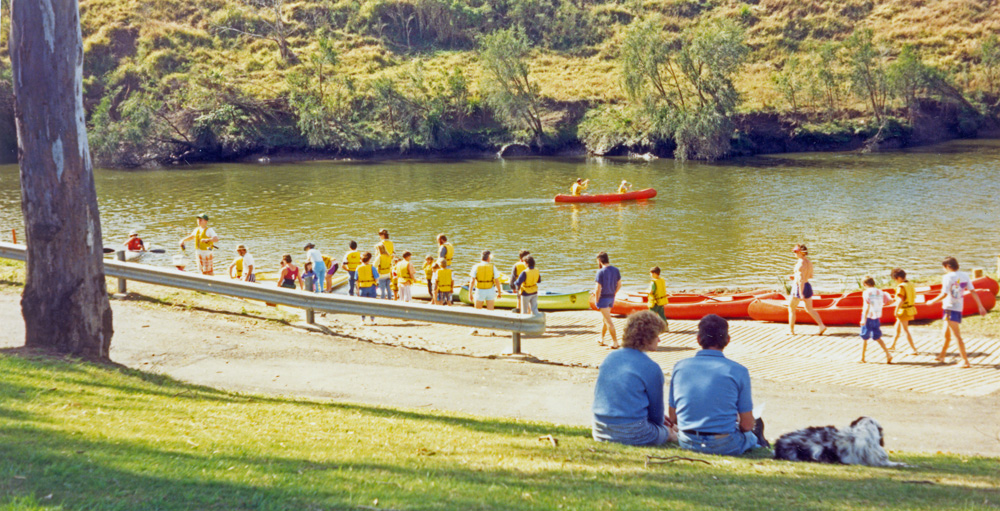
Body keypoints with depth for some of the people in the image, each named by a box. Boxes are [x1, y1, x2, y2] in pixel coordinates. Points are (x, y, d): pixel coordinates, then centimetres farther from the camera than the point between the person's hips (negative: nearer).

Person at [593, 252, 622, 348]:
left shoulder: (601, 272, -18)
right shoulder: (615, 270, 2)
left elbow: (598, 288, -19)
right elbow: (619, 285, 7)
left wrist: (596, 301, -10)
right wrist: (613, 294, 16)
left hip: (603, 298, -7)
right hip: (611, 297, 7)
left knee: (608, 321, -3)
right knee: (603, 319, 22)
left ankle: (615, 342, -3)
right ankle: (601, 339, 31)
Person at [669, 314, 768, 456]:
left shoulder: (680, 367, -1)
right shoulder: (738, 371, -9)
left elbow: (672, 418, 4)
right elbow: (747, 424, -7)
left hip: (687, 443, 4)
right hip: (725, 446, -3)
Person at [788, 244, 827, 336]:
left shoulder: (800, 264, -21)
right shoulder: (809, 262, 5)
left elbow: (801, 279, -25)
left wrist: (801, 294, -26)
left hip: (799, 287, -8)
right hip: (807, 286, 8)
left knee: (791, 308, 10)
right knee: (809, 309, 15)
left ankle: (791, 329, 17)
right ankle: (822, 326, 2)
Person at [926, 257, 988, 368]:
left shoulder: (948, 277, -14)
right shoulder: (965, 276, 6)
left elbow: (944, 294, -19)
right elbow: (973, 292, 4)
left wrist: (932, 301, -5)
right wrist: (980, 306, 4)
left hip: (950, 308, -8)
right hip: (959, 308, 8)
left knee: (957, 336, -8)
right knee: (946, 334, 22)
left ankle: (965, 361, -11)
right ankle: (942, 356, 36)